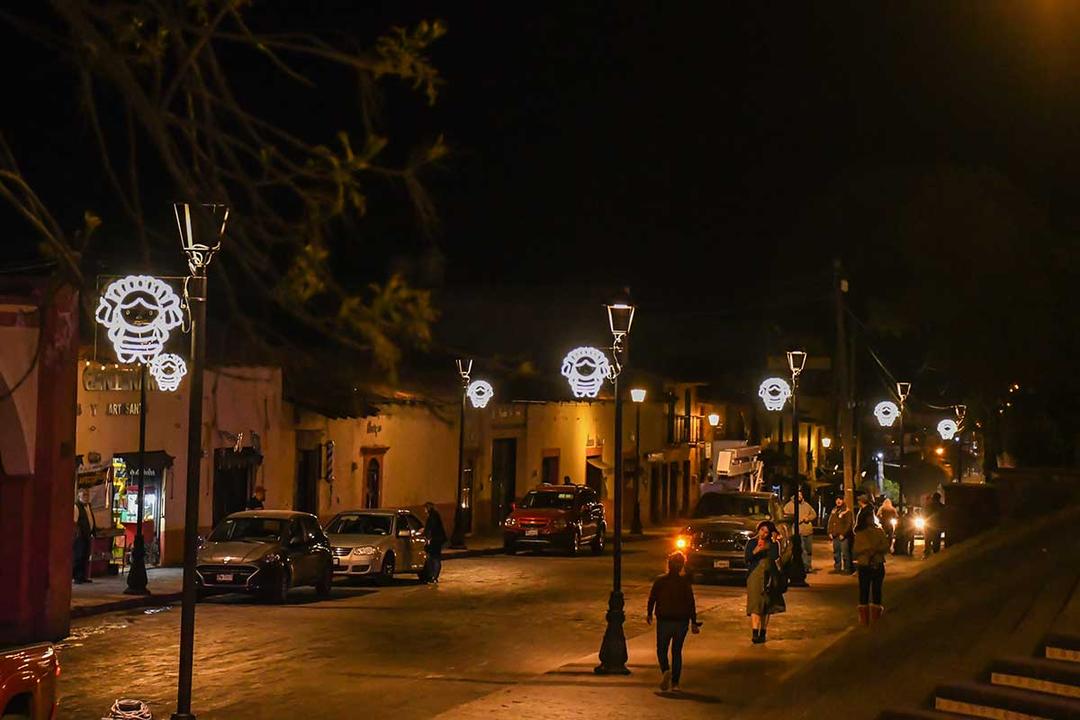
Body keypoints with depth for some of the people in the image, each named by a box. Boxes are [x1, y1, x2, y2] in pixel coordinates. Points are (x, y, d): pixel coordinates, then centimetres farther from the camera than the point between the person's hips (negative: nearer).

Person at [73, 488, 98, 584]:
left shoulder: (88, 507, 18)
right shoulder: (76, 506, -9)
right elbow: (74, 522, -15)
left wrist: (93, 533, 18)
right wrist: (78, 533, -19)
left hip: (87, 536, 8)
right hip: (80, 536, -8)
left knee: (85, 557, 11)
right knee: (78, 557, -7)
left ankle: (83, 576, 17)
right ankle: (77, 577, -4)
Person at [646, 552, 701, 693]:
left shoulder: (660, 581, -5)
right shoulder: (685, 582, -4)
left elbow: (652, 598, 1)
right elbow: (691, 603, -5)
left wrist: (649, 614, 18)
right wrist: (693, 622, 0)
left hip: (664, 621, -1)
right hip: (681, 622, 1)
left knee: (662, 649, 11)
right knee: (677, 651, 12)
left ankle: (665, 670, -19)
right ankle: (675, 683, 8)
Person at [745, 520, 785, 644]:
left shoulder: (772, 543, 8)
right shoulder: (752, 543, 5)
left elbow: (775, 556, -9)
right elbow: (747, 559, -3)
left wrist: (774, 541, -9)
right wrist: (755, 552, -19)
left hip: (769, 577, 3)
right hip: (755, 576, -3)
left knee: (767, 606, 6)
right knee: (756, 605, -12)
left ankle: (763, 633, 13)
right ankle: (755, 633, -19)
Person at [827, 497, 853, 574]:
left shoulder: (847, 511, -6)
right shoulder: (834, 510, 15)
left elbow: (849, 524, -11)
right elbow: (830, 522, 19)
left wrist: (843, 534, -15)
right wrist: (830, 532, 8)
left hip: (843, 536, -7)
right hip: (835, 536, 7)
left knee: (845, 553, -9)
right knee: (836, 552, 12)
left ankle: (847, 569, -6)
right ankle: (837, 568, 20)